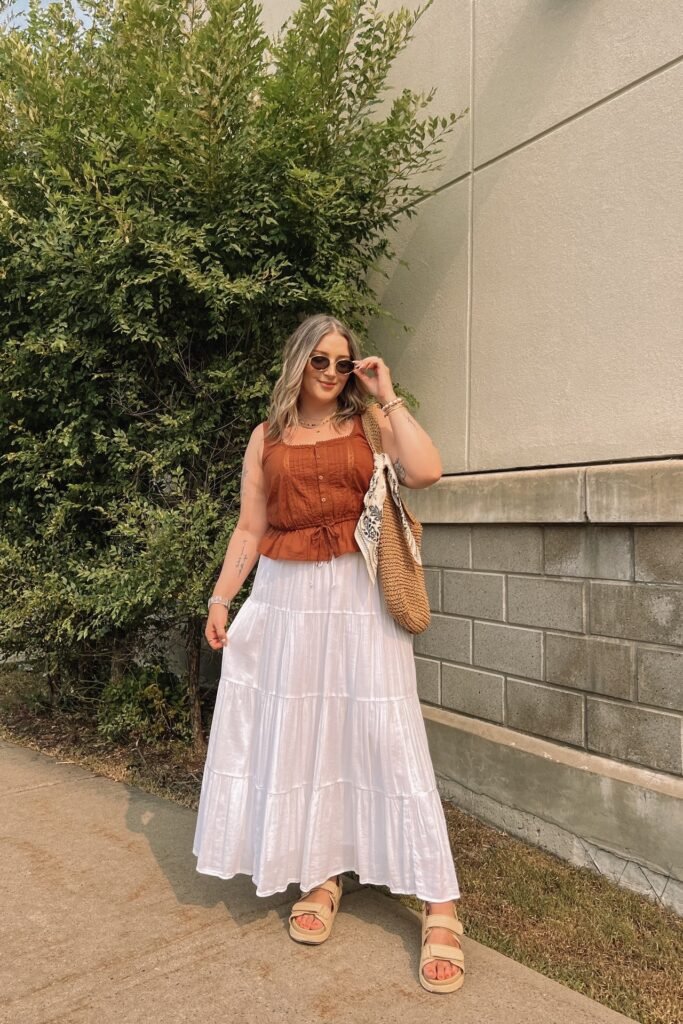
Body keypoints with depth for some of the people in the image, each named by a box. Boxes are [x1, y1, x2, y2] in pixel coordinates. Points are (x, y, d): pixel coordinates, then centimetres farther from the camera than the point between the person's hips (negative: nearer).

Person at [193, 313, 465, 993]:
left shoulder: (370, 423, 5)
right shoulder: (267, 438, 11)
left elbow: (425, 471, -13)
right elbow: (249, 528, 10)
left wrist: (386, 397, -7)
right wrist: (220, 597, 3)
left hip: (359, 598, -3)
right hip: (286, 600, 3)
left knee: (385, 736, -3)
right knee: (297, 735, 9)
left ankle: (439, 907, 8)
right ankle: (320, 876, 29)